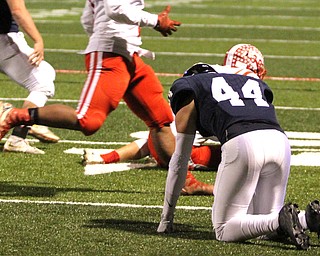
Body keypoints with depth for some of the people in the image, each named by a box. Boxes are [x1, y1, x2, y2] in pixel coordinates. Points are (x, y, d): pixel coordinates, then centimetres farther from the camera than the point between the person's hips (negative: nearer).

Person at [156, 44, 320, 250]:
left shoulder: (189, 88, 26)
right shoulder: (257, 85, 37)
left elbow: (180, 159, 27)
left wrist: (167, 216, 34)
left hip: (241, 143, -5)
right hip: (281, 141, 5)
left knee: (224, 230, 5)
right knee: (262, 224, 20)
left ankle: (281, 222, -21)